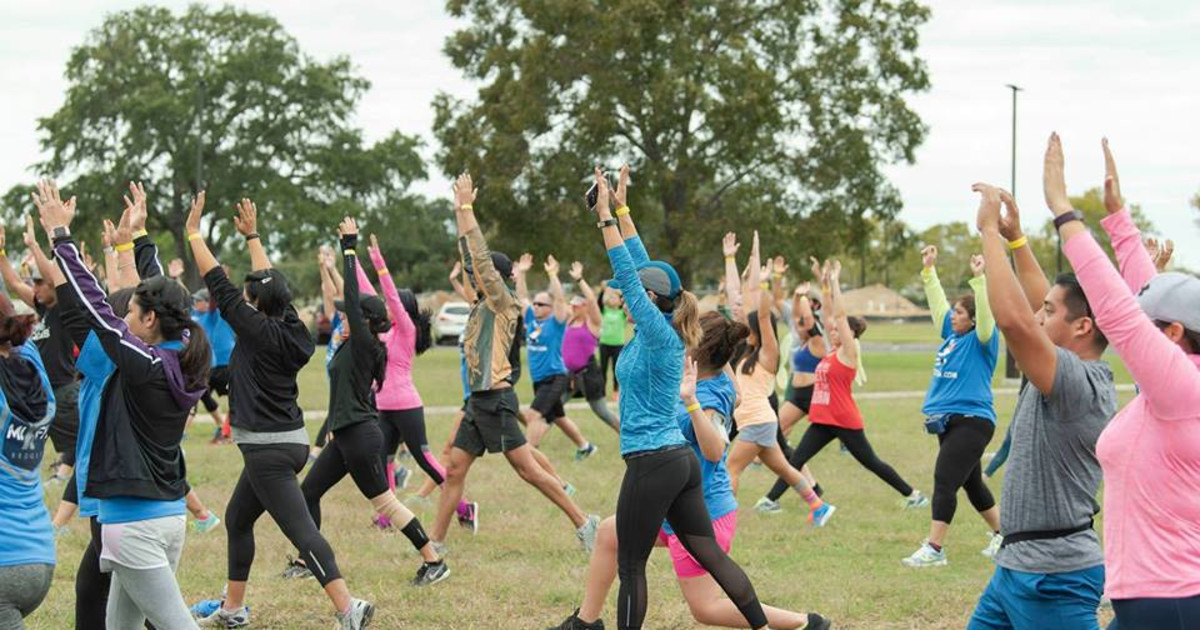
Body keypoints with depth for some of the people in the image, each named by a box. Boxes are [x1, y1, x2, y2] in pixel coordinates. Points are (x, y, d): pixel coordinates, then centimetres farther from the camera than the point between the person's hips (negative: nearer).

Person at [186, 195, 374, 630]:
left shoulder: (258, 332, -15)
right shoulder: (288, 328, 5)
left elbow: (219, 286, -10)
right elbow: (271, 283, 20)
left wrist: (193, 233, -2)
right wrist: (252, 237, 31)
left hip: (269, 449, -9)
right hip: (289, 442, 9)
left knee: (301, 530, -15)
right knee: (237, 520, 22)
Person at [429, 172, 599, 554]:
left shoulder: (504, 305, -8)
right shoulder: (483, 305, 14)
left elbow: (481, 257, -15)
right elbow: (470, 256, 18)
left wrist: (467, 208, -14)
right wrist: (460, 212, 15)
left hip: (496, 400, -9)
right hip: (479, 400, 9)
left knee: (528, 470, -8)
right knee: (454, 470, 7)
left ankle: (583, 522, -3)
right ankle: (436, 543, 11)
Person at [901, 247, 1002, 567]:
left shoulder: (980, 342, -8)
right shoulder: (951, 335, 12)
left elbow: (986, 313, -24)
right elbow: (938, 302, 19)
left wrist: (979, 279, -31)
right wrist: (929, 270, 17)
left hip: (972, 420, -9)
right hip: (947, 421, 9)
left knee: (945, 480, -14)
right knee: (971, 483, 17)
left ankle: (934, 549, -13)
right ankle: (1001, 534, 32)